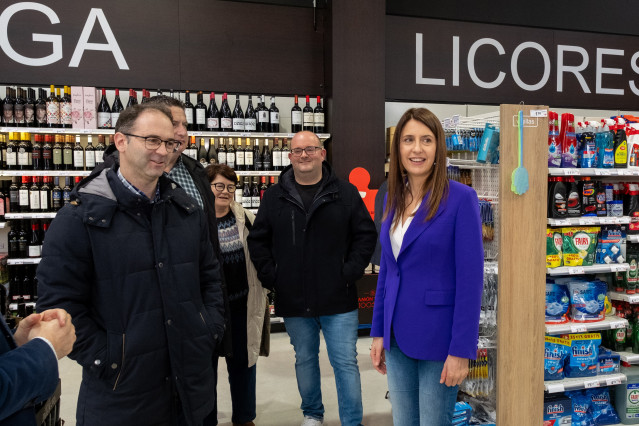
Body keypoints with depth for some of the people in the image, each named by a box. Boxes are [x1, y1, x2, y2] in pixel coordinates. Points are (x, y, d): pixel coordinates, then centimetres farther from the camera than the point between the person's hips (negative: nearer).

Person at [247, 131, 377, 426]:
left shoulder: (345, 193, -1)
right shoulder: (274, 197, 4)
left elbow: (366, 235, 1)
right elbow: (257, 241, 8)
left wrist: (350, 271, -8)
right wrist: (270, 276, -2)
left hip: (338, 300, -2)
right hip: (294, 301, 2)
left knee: (345, 362, 5)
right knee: (305, 360, 18)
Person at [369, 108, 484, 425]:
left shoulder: (460, 198, -12)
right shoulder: (393, 199, 6)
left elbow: (470, 278, -14)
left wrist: (461, 350, -16)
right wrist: (378, 332, 9)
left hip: (437, 338, -5)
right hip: (398, 337, 6)